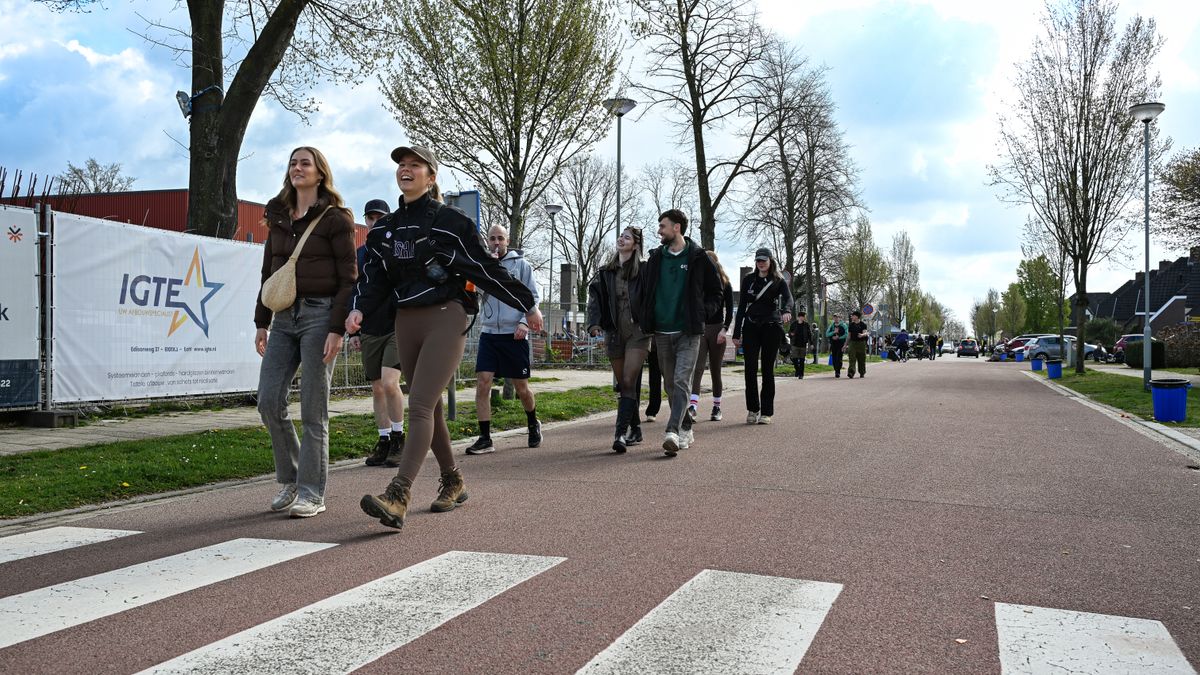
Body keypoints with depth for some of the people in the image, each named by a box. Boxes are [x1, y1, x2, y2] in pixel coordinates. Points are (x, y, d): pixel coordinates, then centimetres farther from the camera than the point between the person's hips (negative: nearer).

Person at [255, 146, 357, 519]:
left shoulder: (336, 218, -3)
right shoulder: (279, 218, 15)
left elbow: (348, 278, -8)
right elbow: (268, 272, 19)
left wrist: (336, 329, -15)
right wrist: (262, 322, 13)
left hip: (319, 315, -6)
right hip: (285, 317, 6)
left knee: (313, 409, -3)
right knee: (269, 401, 0)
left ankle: (312, 492, 6)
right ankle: (290, 479, 18)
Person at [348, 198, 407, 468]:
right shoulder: (358, 255, 13)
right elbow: (352, 294, 16)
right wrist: (353, 331, 10)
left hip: (397, 329, -4)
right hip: (369, 332, 5)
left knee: (389, 383, -17)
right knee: (377, 388, 7)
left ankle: (398, 438, -1)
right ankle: (384, 441, 16)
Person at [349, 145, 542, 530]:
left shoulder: (449, 221, -5)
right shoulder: (384, 229, 14)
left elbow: (486, 267, -3)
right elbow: (376, 278, 13)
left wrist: (527, 304, -1)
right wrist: (360, 310, -7)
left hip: (445, 319, -7)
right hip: (405, 322, 7)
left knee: (419, 406, -17)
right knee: (429, 409, 12)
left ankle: (398, 498, -25)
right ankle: (453, 483, 27)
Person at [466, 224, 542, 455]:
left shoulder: (521, 264, 3)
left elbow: (533, 296, 0)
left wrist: (525, 322, -13)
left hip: (514, 335, -2)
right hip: (488, 334, 2)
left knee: (521, 388, 7)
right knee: (482, 383, -10)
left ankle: (533, 424, 34)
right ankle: (485, 439, -4)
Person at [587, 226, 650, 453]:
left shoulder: (643, 270, -1)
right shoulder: (605, 272, 10)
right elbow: (595, 297, 3)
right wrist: (594, 323, -12)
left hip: (637, 333, -5)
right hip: (614, 334, 5)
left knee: (629, 383, -14)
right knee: (623, 385, 10)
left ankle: (620, 433, -18)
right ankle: (635, 430, 23)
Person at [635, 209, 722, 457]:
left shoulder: (698, 258, 1)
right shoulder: (656, 258, 11)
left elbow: (715, 292, 8)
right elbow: (643, 292, 18)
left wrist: (702, 313, -6)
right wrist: (644, 320, 5)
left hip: (688, 333, -4)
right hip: (662, 333, 5)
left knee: (681, 382, -16)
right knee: (671, 385, 10)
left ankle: (672, 433, -26)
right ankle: (685, 430, 23)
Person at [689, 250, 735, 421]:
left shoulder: (725, 284, 4)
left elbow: (729, 310, 2)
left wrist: (724, 330, -10)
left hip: (716, 329, 0)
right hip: (699, 329, 0)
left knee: (715, 370, 7)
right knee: (697, 367, -14)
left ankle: (716, 407, 18)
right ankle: (693, 405, -25)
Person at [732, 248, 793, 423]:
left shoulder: (778, 281, 4)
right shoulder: (748, 279, 10)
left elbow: (788, 298, -15)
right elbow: (742, 306, 10)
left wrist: (786, 311, -39)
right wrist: (737, 333, 4)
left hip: (771, 327, -2)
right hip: (751, 327, 2)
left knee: (768, 369, 0)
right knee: (750, 368, -5)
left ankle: (766, 412, 5)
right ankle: (752, 409, 6)